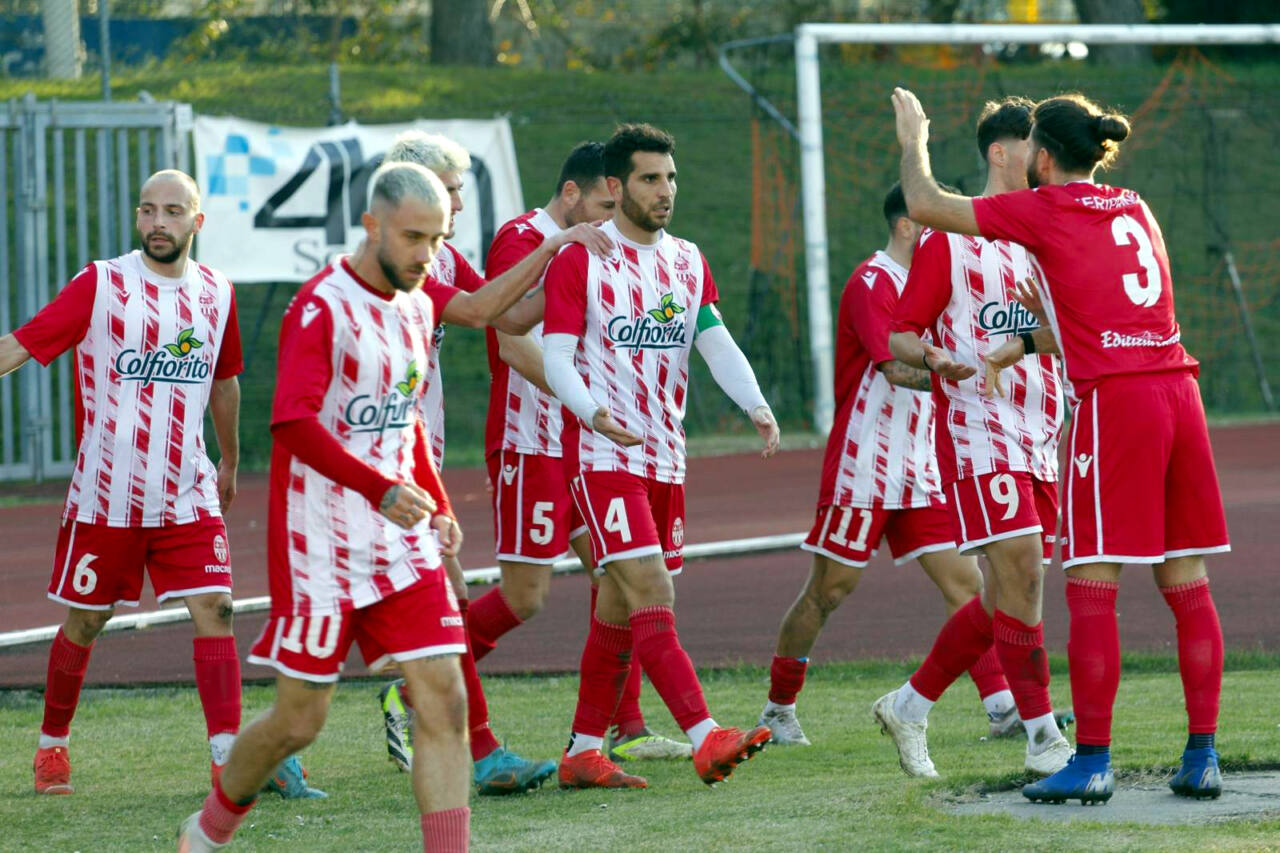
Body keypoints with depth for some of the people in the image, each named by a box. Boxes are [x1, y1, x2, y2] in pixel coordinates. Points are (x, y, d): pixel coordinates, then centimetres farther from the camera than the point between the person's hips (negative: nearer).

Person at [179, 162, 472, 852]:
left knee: (444, 701, -8)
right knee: (298, 721, 3)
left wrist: (437, 505, 16)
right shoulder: (321, 308, -14)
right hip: (322, 543, -6)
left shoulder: (416, 307, 11)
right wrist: (381, 490, -35)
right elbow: (293, 423, -27)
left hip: (402, 541, 6)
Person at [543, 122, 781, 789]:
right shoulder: (578, 259, -6)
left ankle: (583, 753, 19)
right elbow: (556, 357, -10)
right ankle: (706, 740, -27)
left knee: (619, 610, 11)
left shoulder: (688, 262, 12)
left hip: (664, 456, 7)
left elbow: (717, 343, 2)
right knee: (652, 598, -16)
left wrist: (757, 407, -16)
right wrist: (595, 414, -29)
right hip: (602, 455, -7)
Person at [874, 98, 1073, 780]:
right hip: (977, 429, -7)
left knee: (1007, 596, 7)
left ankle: (909, 706, 22)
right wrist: (934, 357, -25)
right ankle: (1042, 737, -12)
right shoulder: (951, 240, -4)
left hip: (1039, 436, 7)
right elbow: (898, 335, -4)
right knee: (1021, 573, -16)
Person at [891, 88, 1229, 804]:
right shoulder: (1135, 209, 19)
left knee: (1092, 589, -3)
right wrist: (1024, 345, 36)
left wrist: (914, 141, 23)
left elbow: (925, 205, 6)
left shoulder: (1046, 210, -1)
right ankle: (1204, 758, 6)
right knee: (1188, 584, 7)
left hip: (1114, 399, -7)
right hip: (1178, 389, 7)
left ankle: (1092, 763, -4)